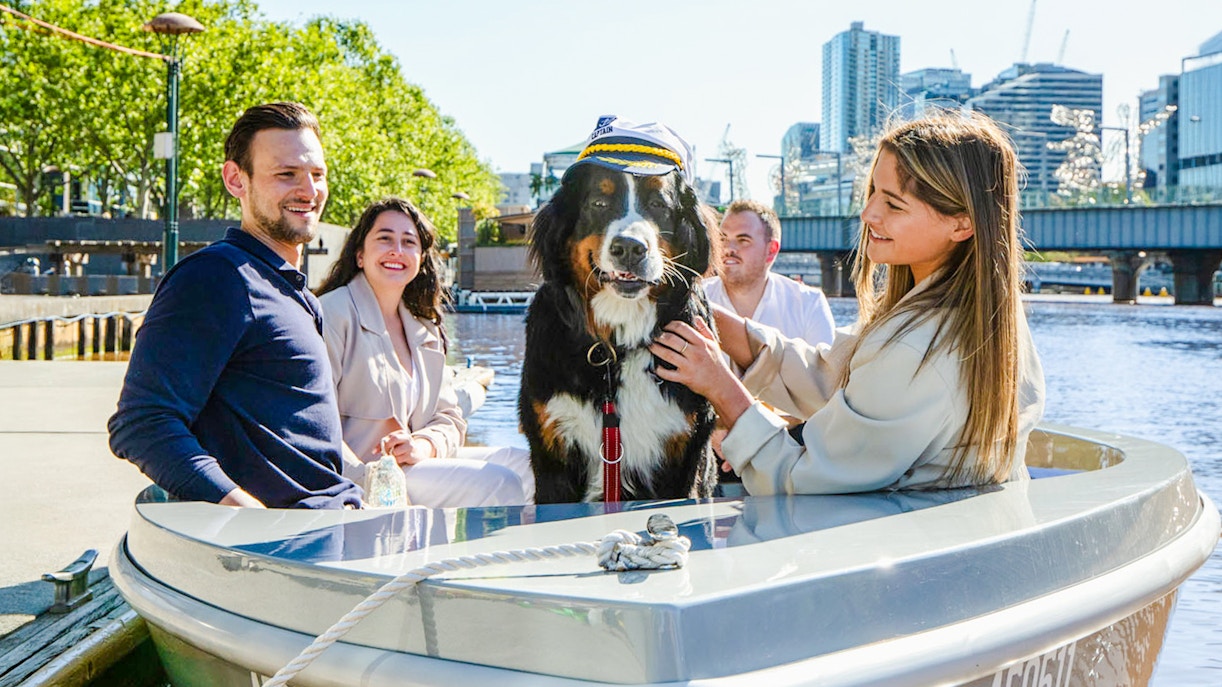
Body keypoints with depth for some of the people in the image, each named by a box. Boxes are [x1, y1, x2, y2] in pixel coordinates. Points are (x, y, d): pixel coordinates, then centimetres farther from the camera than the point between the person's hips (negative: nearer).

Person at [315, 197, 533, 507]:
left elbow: (449, 417, 14)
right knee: (500, 485, -20)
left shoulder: (425, 329, 17)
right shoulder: (333, 313, -9)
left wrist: (424, 445, -10)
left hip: (412, 464, 8)